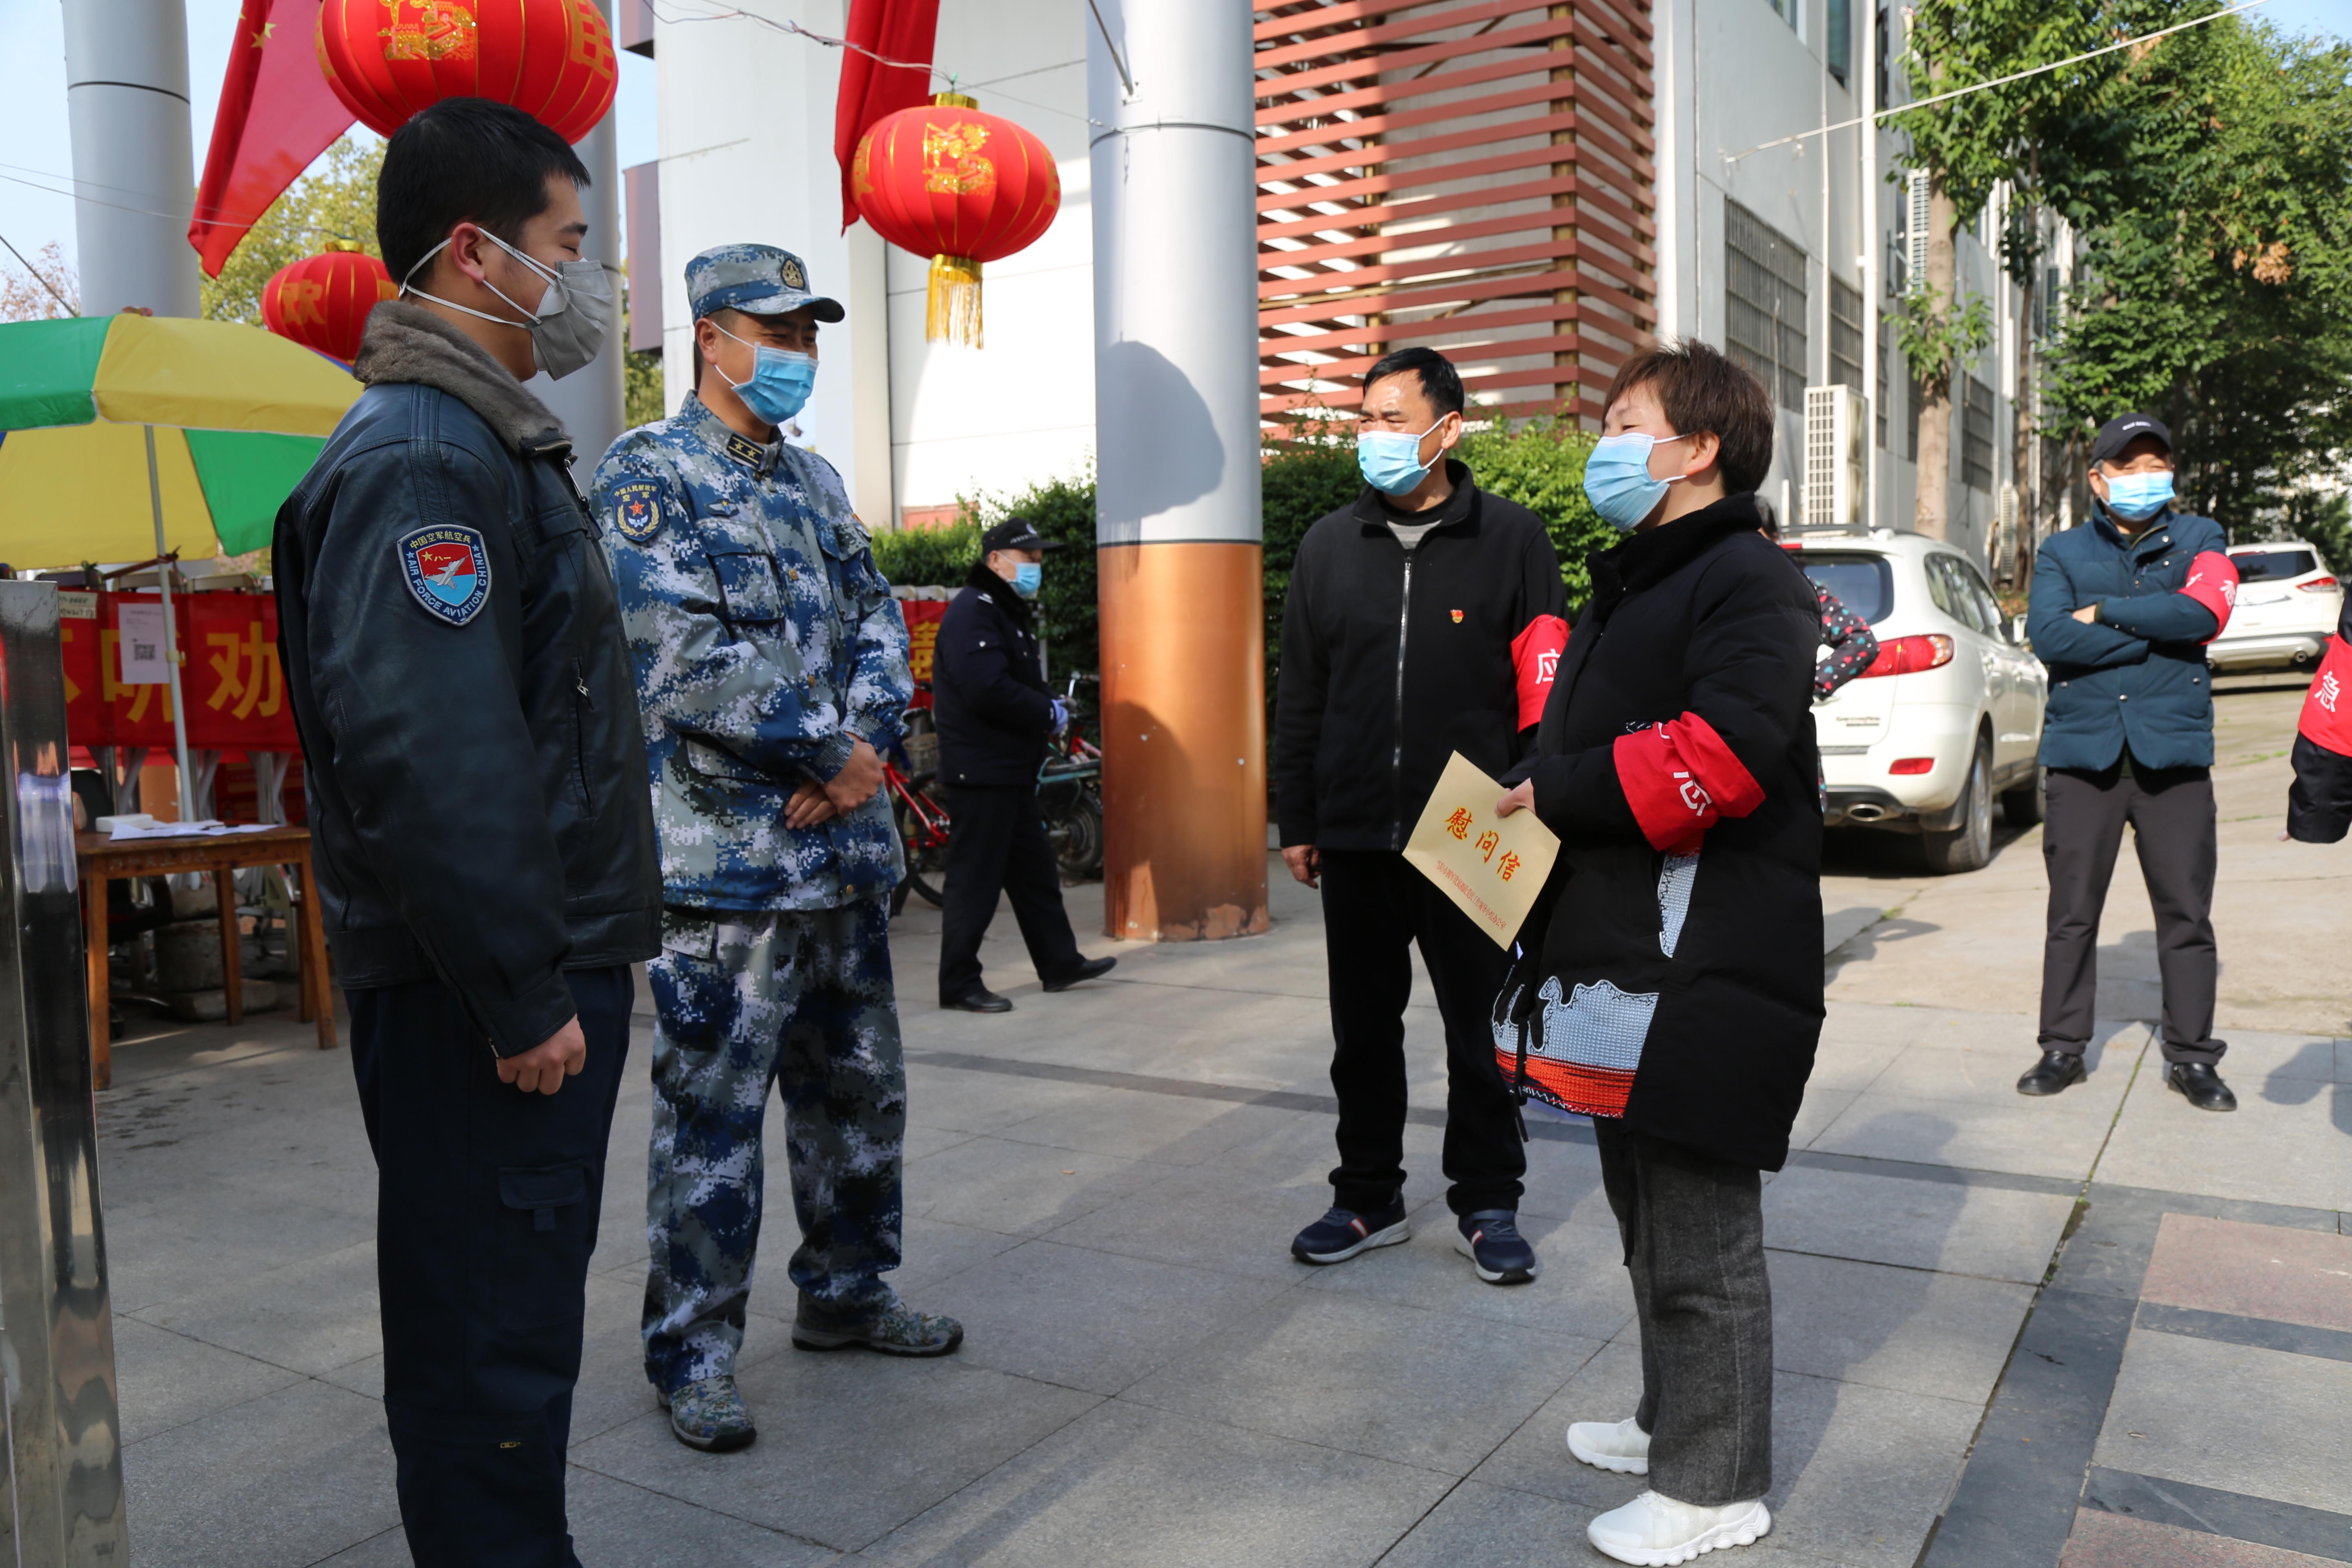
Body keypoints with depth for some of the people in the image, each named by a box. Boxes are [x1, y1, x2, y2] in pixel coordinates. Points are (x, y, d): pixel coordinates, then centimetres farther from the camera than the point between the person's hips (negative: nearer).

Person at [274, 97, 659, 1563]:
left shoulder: (494, 440, 17)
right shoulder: (419, 460, -17)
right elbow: (421, 755, -27)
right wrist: (521, 993, -23)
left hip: (545, 966, 10)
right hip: (480, 1003, -10)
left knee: (525, 1314, 21)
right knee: (489, 1332, 2)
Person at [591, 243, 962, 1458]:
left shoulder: (815, 481, 18)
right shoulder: (647, 475, -6)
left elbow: (877, 623, 13)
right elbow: (685, 659, -18)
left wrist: (860, 744, -6)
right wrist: (831, 755, -13)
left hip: (847, 848, 8)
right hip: (725, 856, -8)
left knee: (860, 1088, 16)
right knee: (711, 1114, 1)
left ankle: (847, 1292, 33)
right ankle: (692, 1354, 15)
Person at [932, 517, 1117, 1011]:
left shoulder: (1008, 612, 20)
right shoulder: (973, 612, -15)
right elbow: (989, 690, -27)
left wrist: (1049, 707, 2)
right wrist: (1049, 714, -15)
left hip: (1012, 770, 11)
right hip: (981, 771, -11)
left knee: (1035, 872, 17)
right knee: (976, 878, -4)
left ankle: (1060, 962, 27)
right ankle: (959, 984, 4)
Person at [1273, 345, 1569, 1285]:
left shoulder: (1511, 538, 0)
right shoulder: (1329, 546, 10)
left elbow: (1546, 686, 0)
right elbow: (1299, 696, 12)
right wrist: (1295, 821, 9)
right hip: (1355, 839, 3)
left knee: (1481, 1029, 7)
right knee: (1363, 1030, 12)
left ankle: (1487, 1205, 22)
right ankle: (1369, 1199, 26)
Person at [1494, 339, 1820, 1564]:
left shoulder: (1750, 582, -11)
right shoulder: (1625, 590, 22)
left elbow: (1721, 753, -25)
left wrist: (1556, 797, -16)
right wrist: (1526, 798, 7)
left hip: (1700, 978, -10)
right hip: (1615, 960, 10)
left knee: (1700, 1242, 1)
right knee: (1648, 1222, 21)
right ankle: (1672, 1423, 37)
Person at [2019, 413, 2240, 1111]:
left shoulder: (2198, 539, 10)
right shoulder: (2062, 552, 10)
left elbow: (2203, 612, -11)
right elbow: (2048, 635, -9)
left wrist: (2104, 614, -7)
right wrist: (2157, 630, -7)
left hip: (2173, 752, 0)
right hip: (2083, 750, 0)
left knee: (2186, 911, 3)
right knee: (2072, 912, 4)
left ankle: (2191, 1056, 14)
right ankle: (2063, 1048, 14)